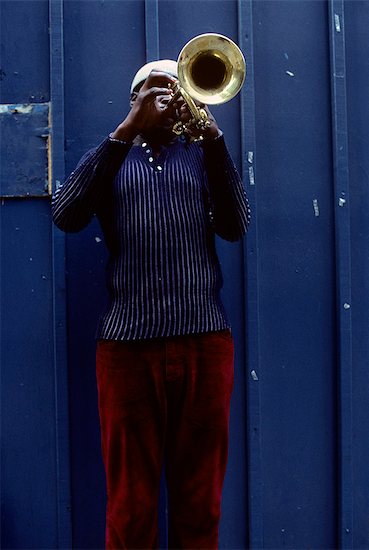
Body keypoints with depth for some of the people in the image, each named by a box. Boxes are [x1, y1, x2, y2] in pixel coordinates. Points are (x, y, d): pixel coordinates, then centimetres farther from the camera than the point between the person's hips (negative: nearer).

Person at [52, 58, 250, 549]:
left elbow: (235, 226, 0)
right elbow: (66, 215, -4)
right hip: (128, 343, -1)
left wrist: (213, 137, -10)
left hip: (205, 340, 1)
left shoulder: (202, 155, 17)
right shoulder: (112, 159, 16)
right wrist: (126, 131, -9)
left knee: (200, 505, 6)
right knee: (131, 508, 4)